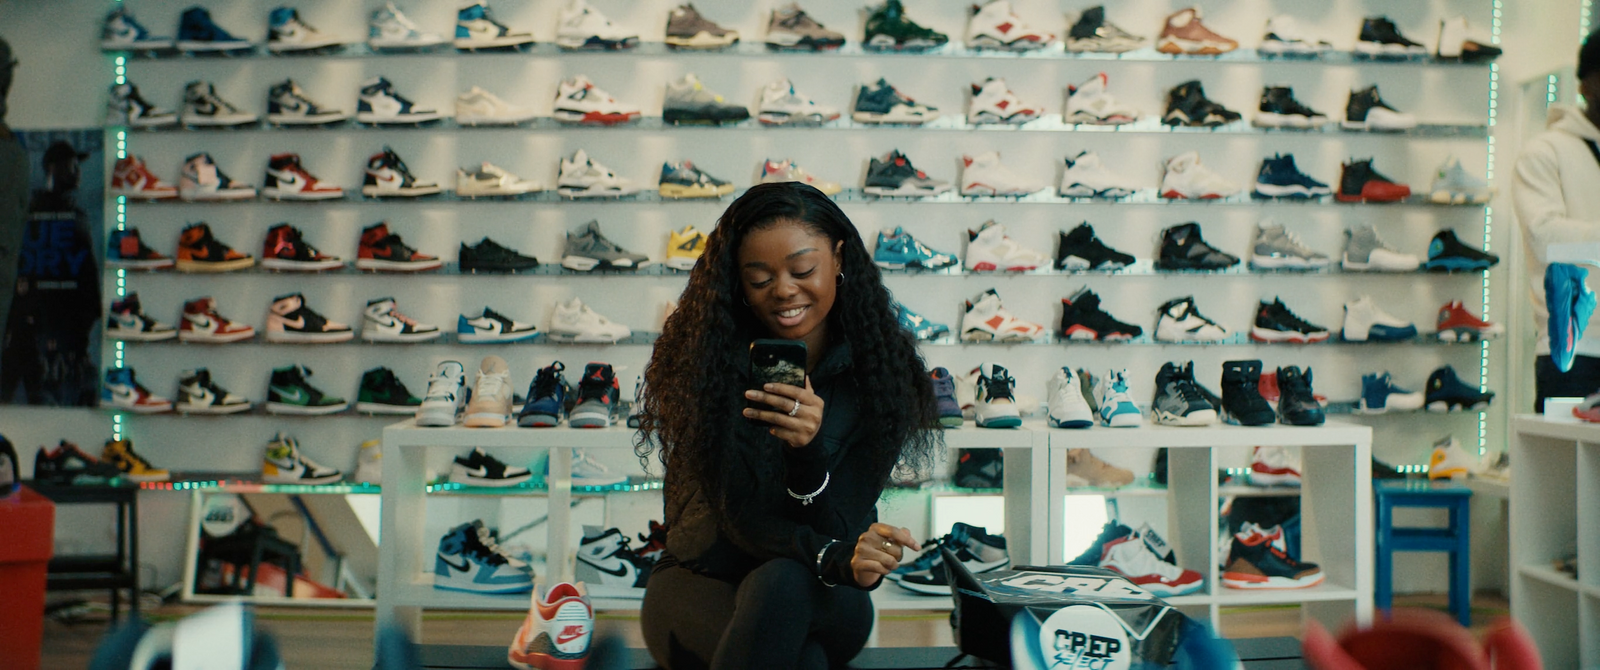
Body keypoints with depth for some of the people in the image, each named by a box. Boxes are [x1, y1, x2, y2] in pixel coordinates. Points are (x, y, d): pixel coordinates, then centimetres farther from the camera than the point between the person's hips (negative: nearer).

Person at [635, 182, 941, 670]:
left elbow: (840, 532, -12)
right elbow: (740, 519, -16)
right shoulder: (709, 359, -12)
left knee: (783, 581, -37)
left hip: (818, 600, 2)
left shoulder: (878, 372, -8)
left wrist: (808, 450, -34)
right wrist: (834, 557, -37)